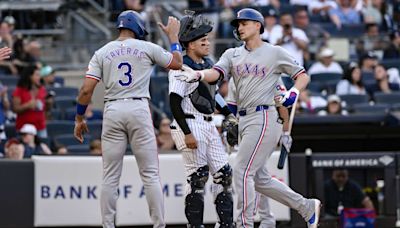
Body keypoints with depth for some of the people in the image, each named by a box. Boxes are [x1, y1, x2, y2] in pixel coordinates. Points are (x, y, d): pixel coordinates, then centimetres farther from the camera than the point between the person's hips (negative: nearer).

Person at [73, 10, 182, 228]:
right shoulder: (147, 48, 4)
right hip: (139, 109, -1)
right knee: (150, 174, 1)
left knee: (110, 176, 5)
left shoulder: (102, 53, 7)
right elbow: (177, 63, 17)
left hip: (112, 111, 2)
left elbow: (86, 89, 0)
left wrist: (79, 119, 10)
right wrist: (173, 35, 30)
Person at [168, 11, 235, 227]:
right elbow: (174, 102, -17)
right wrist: (187, 133, -21)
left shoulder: (208, 64, 13)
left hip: (208, 125, 9)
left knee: (223, 173, 5)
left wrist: (229, 114, 21)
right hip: (190, 126, -9)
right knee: (198, 176, -7)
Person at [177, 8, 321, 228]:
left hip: (264, 117, -7)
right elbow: (215, 73, -5)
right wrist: (198, 74, -26)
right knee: (258, 177, 12)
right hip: (244, 119, 7)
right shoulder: (232, 54, 13)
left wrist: (293, 93, -15)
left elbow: (303, 76, 5)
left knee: (242, 171, -15)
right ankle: (307, 207, 25)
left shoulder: (275, 53, 1)